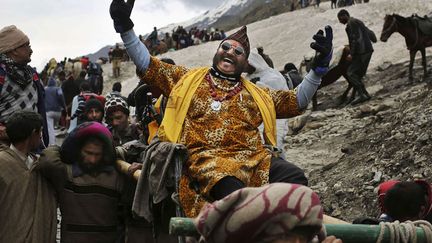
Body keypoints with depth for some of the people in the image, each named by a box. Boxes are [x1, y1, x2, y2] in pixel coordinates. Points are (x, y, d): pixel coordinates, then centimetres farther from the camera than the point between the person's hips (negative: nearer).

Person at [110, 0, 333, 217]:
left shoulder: (256, 94, 28)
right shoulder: (188, 79, 22)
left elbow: (297, 101, 27)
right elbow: (147, 66, 20)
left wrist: (320, 66, 17)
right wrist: (125, 27, 11)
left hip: (254, 159, 4)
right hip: (207, 158, -3)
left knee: (294, 177, -27)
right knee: (232, 189, -38)